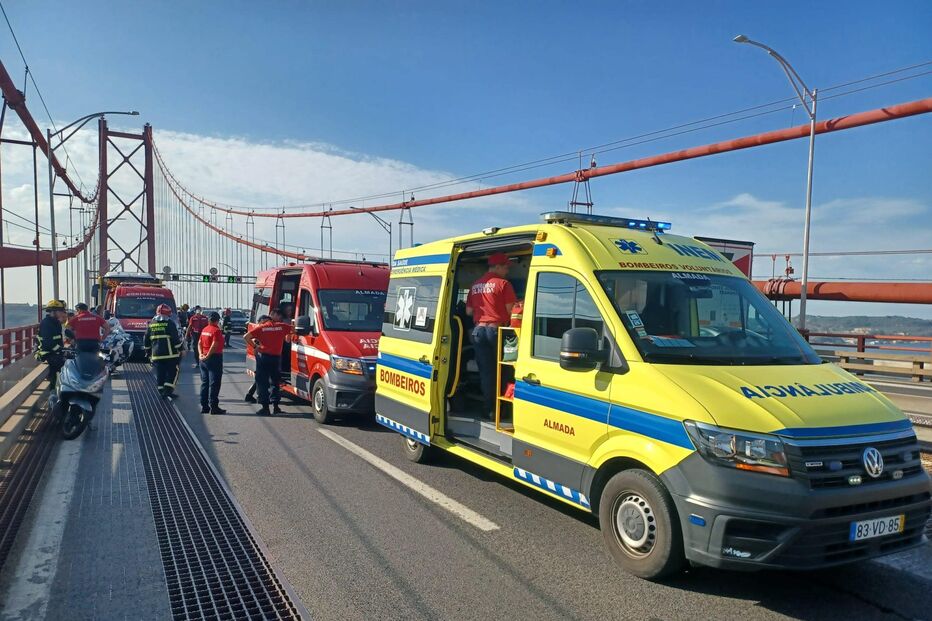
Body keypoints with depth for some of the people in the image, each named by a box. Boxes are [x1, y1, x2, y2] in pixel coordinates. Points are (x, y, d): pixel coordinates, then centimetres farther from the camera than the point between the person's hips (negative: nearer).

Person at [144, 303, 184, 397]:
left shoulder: (151, 324, 12)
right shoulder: (170, 323, -6)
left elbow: (146, 340, 16)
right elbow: (176, 339, -10)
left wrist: (149, 352, 25)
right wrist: (180, 350, 1)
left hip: (156, 354, 5)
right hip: (170, 354, -5)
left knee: (159, 374, 10)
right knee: (172, 372, 4)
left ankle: (161, 391, 14)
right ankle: (168, 390, -4)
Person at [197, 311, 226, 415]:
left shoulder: (204, 330, 11)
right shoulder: (216, 330, -14)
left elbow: (199, 343, 7)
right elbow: (214, 345, -22)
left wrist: (201, 354, -2)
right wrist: (207, 356, -16)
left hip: (204, 359, 8)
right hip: (214, 358, -8)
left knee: (204, 383, 13)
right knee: (214, 384, -4)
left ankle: (204, 406, 17)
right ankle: (214, 407, -2)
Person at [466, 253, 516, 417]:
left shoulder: (475, 285, 13)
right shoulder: (503, 283, -5)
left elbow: (469, 311, 16)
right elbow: (510, 311, -7)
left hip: (478, 330, 5)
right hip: (496, 330, -5)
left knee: (485, 371, 7)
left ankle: (489, 408, 9)